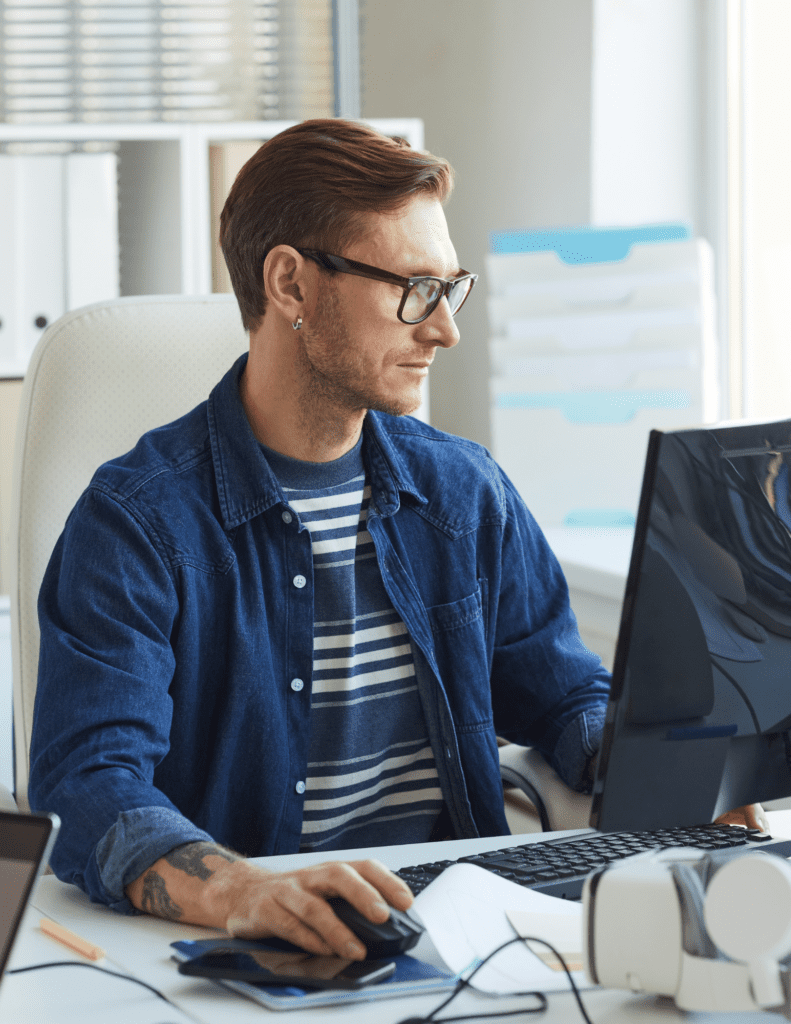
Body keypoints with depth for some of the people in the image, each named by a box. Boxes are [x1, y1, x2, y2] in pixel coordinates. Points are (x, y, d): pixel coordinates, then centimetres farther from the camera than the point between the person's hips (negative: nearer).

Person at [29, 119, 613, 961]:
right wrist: (239, 893, -39)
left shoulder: (465, 491, 10)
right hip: (255, 957, -4)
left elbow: (564, 697, 19)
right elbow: (90, 782, -19)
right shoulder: (137, 521, -8)